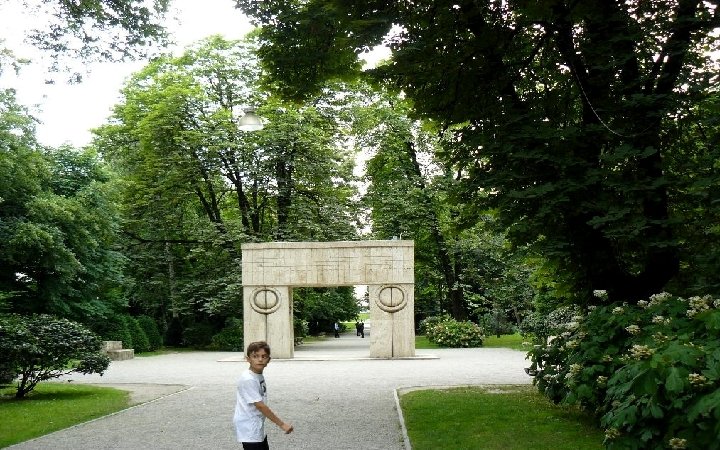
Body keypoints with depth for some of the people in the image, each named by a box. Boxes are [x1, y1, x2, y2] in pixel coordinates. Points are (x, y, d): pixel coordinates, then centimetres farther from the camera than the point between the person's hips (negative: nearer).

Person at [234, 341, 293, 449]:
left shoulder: (259, 376, 5)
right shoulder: (248, 380, -24)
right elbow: (260, 406, -26)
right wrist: (281, 424, -24)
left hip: (258, 428, 10)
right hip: (249, 431, -10)